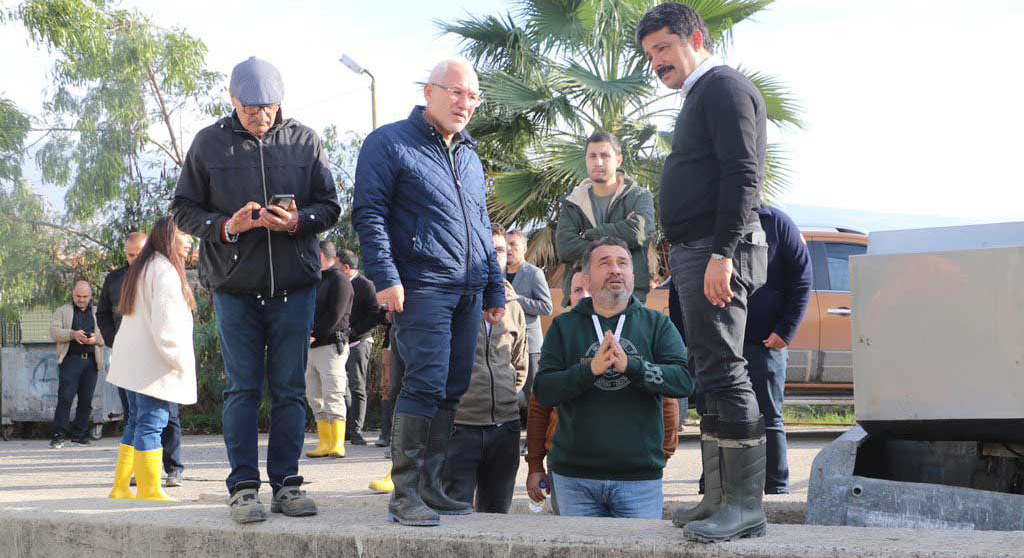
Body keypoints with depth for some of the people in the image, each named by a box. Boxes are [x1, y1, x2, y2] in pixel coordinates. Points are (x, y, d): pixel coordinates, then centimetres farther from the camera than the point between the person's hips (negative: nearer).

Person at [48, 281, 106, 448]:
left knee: (86, 400, 3)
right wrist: (73, 334, -19)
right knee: (65, 397, -11)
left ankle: (79, 434, 11)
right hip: (71, 360, -3)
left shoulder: (98, 313, 17)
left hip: (91, 361, 3)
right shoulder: (62, 311, 11)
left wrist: (96, 338, -12)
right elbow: (54, 331, -3)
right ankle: (59, 435, -10)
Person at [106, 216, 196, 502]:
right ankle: (150, 492, -9)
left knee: (136, 423, 15)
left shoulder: (141, 269, 19)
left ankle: (120, 487, 19)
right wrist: (180, 361, -13)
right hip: (154, 365, -10)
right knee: (151, 424, -9)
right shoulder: (165, 271, -12)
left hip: (133, 365, 10)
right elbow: (165, 325, -20)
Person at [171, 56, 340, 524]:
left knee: (290, 388, 4)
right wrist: (225, 226, -13)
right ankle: (243, 486, 4)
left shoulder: (305, 142, 6)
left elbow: (329, 206, 9)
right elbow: (183, 209, 6)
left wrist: (297, 222, -13)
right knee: (242, 387, 0)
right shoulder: (209, 143, 4)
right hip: (234, 284, -1)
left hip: (294, 283, 1)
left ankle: (286, 483, 11)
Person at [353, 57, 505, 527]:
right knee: (426, 385, -14)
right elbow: (369, 214, -7)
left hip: (468, 292, 7)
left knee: (452, 391, 6)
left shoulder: (469, 156, 23)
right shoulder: (389, 143, 0)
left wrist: (495, 291, 22)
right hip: (422, 288, -7)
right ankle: (404, 493, -10)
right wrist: (386, 276, -16)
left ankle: (429, 485, 14)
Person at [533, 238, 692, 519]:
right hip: (575, 475, 1)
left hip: (640, 477, 0)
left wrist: (630, 366, -22)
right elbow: (543, 391, -4)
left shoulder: (657, 324, 7)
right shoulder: (564, 327, 8)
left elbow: (684, 381, -8)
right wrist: (590, 370, -20)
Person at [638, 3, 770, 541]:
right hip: (695, 252, 11)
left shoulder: (725, 88, -7)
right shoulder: (700, 97, 24)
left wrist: (722, 253, -25)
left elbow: (742, 175, -17)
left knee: (723, 370, -13)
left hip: (718, 250, -11)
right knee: (712, 375, 9)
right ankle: (721, 497, 13)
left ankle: (747, 504, -13)